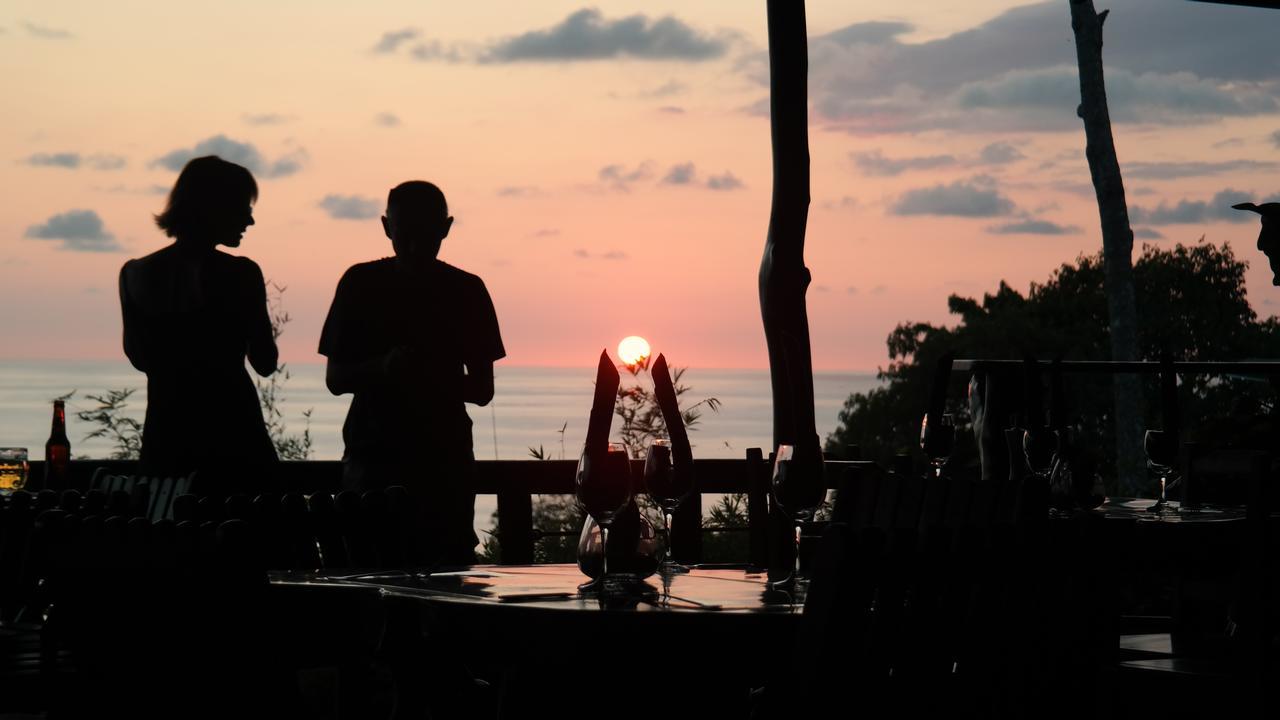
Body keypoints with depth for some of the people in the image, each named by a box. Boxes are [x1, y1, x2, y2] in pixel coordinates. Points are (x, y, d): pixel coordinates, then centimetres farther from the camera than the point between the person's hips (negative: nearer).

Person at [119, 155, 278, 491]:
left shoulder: (136, 275, 2)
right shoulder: (240, 274, -11)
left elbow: (139, 358, 13)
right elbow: (265, 362, -3)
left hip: (165, 438, 4)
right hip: (232, 437, -4)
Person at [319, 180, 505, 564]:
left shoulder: (467, 290, 7)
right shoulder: (361, 284, 5)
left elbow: (482, 390, 9)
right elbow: (335, 379, 5)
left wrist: (439, 380, -13)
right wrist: (383, 368, -15)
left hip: (445, 460, 1)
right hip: (374, 455, 0)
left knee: (449, 566, -8)